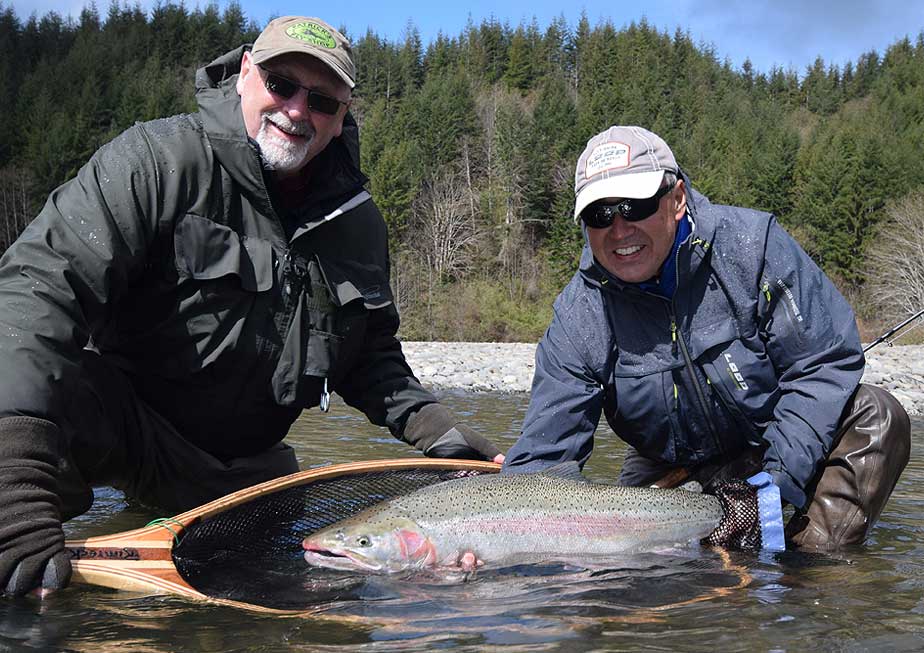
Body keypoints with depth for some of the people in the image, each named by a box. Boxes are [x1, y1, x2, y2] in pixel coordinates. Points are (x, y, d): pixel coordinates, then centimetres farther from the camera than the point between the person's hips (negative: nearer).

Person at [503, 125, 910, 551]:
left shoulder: (752, 245, -20)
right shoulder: (578, 317, -16)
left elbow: (827, 361, -18)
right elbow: (541, 456, -16)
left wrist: (777, 481, -27)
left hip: (785, 452, -1)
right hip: (670, 473, 2)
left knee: (875, 416, -27)